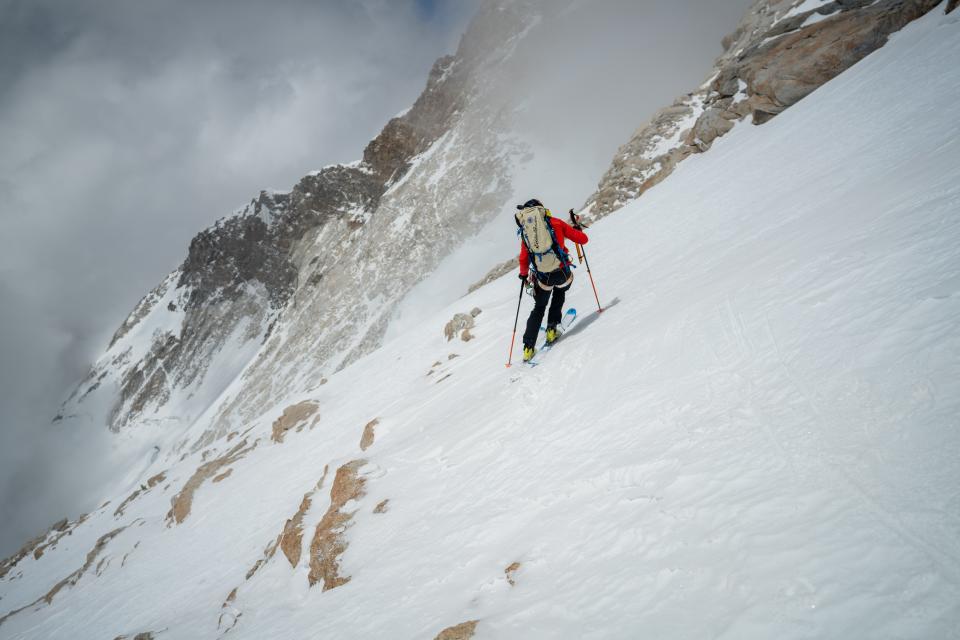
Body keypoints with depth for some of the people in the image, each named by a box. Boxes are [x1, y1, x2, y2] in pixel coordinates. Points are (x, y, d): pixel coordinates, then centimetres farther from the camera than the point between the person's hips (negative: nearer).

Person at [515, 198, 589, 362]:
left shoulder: (525, 232, 8)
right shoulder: (556, 222, 2)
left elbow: (524, 259, 10)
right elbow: (582, 239, 3)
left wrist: (523, 274, 30)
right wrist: (578, 230, 25)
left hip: (542, 278, 1)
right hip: (562, 273, -1)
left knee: (539, 308, 22)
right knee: (559, 293, 33)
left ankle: (528, 347, 15)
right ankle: (551, 329, 26)